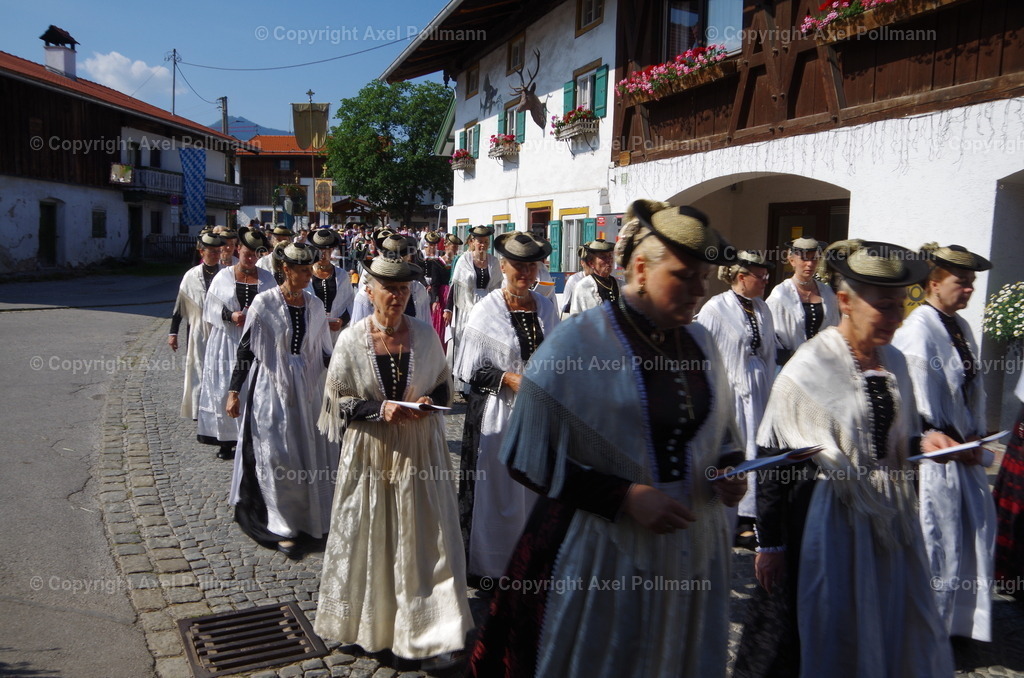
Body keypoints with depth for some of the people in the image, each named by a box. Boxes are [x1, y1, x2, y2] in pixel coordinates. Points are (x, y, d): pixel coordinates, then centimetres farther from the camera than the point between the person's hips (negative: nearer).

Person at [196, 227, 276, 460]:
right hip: (227, 341, 0)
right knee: (225, 388, 0)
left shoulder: (266, 278, 6)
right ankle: (225, 439, 9)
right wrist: (230, 316, -14)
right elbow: (211, 309, 3)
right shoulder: (223, 277, 4)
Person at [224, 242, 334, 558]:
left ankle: (306, 517, 26)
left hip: (305, 389, 4)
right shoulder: (264, 303, -8)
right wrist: (234, 391, -5)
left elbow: (323, 352, 9)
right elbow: (245, 349, -4)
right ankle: (284, 526, 11)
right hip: (270, 390, -4)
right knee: (277, 456, 0)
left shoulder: (315, 305, 4)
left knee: (309, 454, 9)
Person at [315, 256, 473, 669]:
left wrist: (428, 401, -12)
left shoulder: (425, 334, -1)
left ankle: (430, 633, 14)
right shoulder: (352, 338, -6)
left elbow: (445, 385, 9)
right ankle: (372, 624, 29)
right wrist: (379, 409, -17)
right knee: (370, 539, 9)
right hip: (370, 453, -1)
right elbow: (337, 401, -3)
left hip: (420, 452, 1)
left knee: (424, 540, 3)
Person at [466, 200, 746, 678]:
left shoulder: (699, 343, 4)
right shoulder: (579, 342, -13)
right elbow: (531, 457, -14)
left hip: (690, 551, 5)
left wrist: (728, 471, -5)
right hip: (598, 555, -5)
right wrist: (625, 497, -21)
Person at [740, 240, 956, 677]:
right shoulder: (808, 370, -15)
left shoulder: (895, 364, 4)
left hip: (890, 521, 6)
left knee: (895, 634, 18)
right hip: (829, 521, -6)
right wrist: (769, 545, -13)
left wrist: (924, 442, -6)